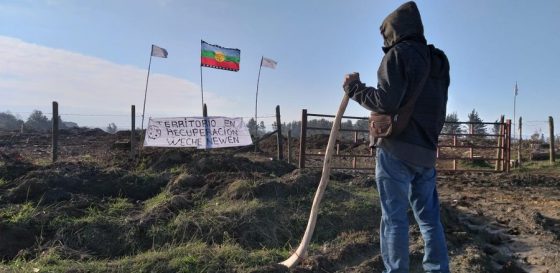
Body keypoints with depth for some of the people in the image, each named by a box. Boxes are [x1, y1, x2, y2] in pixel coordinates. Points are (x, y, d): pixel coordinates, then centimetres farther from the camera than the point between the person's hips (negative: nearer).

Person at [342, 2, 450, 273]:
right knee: (429, 217, 12)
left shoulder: (399, 53, -5)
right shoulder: (438, 61, 19)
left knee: (394, 217, -1)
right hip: (426, 151, 8)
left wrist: (355, 88, -3)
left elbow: (387, 101, -15)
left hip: (397, 149, -7)